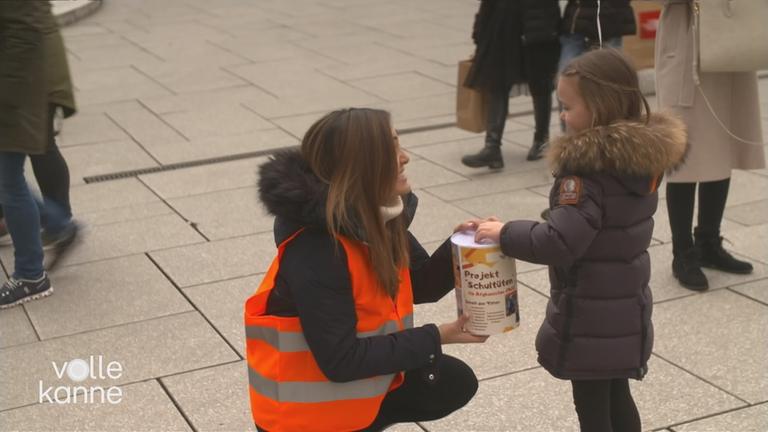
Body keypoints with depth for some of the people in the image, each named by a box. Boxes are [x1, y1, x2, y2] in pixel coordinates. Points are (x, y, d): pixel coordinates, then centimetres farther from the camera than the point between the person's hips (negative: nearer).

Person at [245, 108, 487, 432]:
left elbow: (421, 285, 6)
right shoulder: (315, 251, -31)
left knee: (455, 382, 6)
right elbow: (340, 360, -29)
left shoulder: (378, 219, -5)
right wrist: (436, 338, -24)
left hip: (360, 382, 8)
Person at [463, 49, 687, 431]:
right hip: (627, 308, 8)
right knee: (617, 398, 22)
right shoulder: (643, 156, 2)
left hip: (589, 318, -8)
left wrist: (504, 233, -17)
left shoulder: (587, 170, -25)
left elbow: (560, 242, -31)